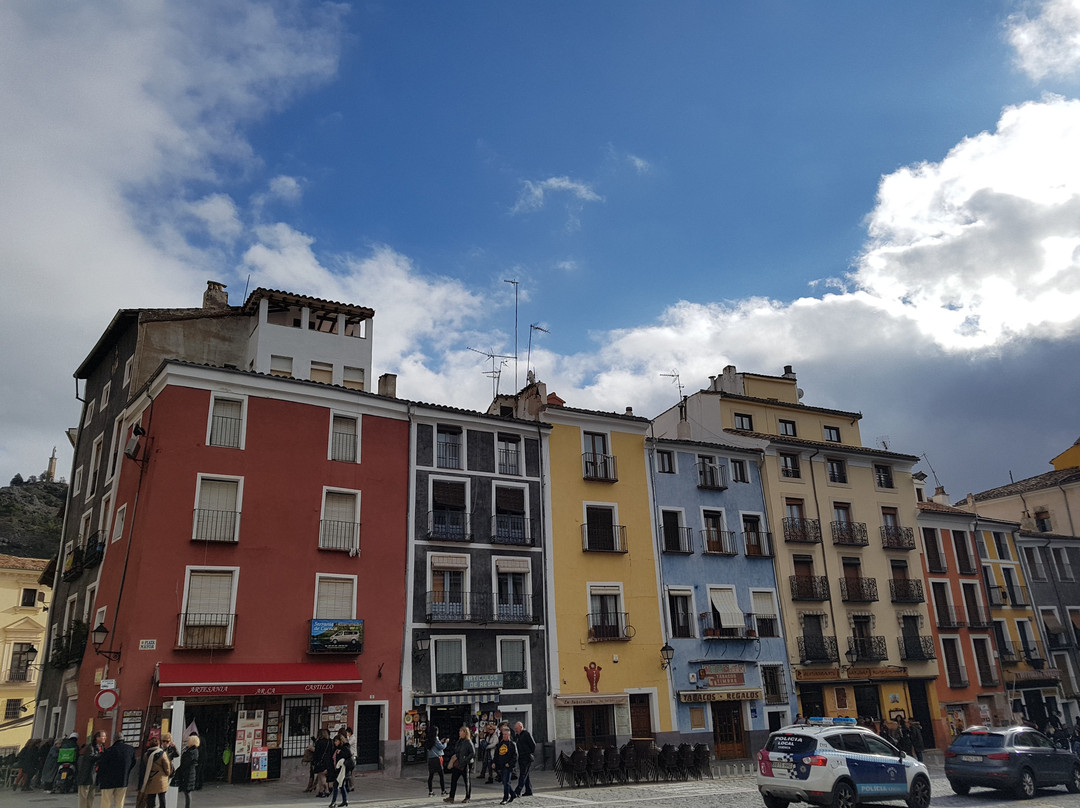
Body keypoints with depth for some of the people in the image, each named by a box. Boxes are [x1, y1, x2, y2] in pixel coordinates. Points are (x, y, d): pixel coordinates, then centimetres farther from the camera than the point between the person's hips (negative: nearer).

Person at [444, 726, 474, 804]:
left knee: (466, 780, 5)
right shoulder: (459, 741, 9)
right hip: (458, 763, 8)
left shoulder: (468, 742, -14)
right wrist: (455, 755, 4)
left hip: (465, 765, -8)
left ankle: (468, 797, 18)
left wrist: (465, 760, -19)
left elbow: (473, 753, -18)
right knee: (453, 779, 4)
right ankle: (451, 797, 10)